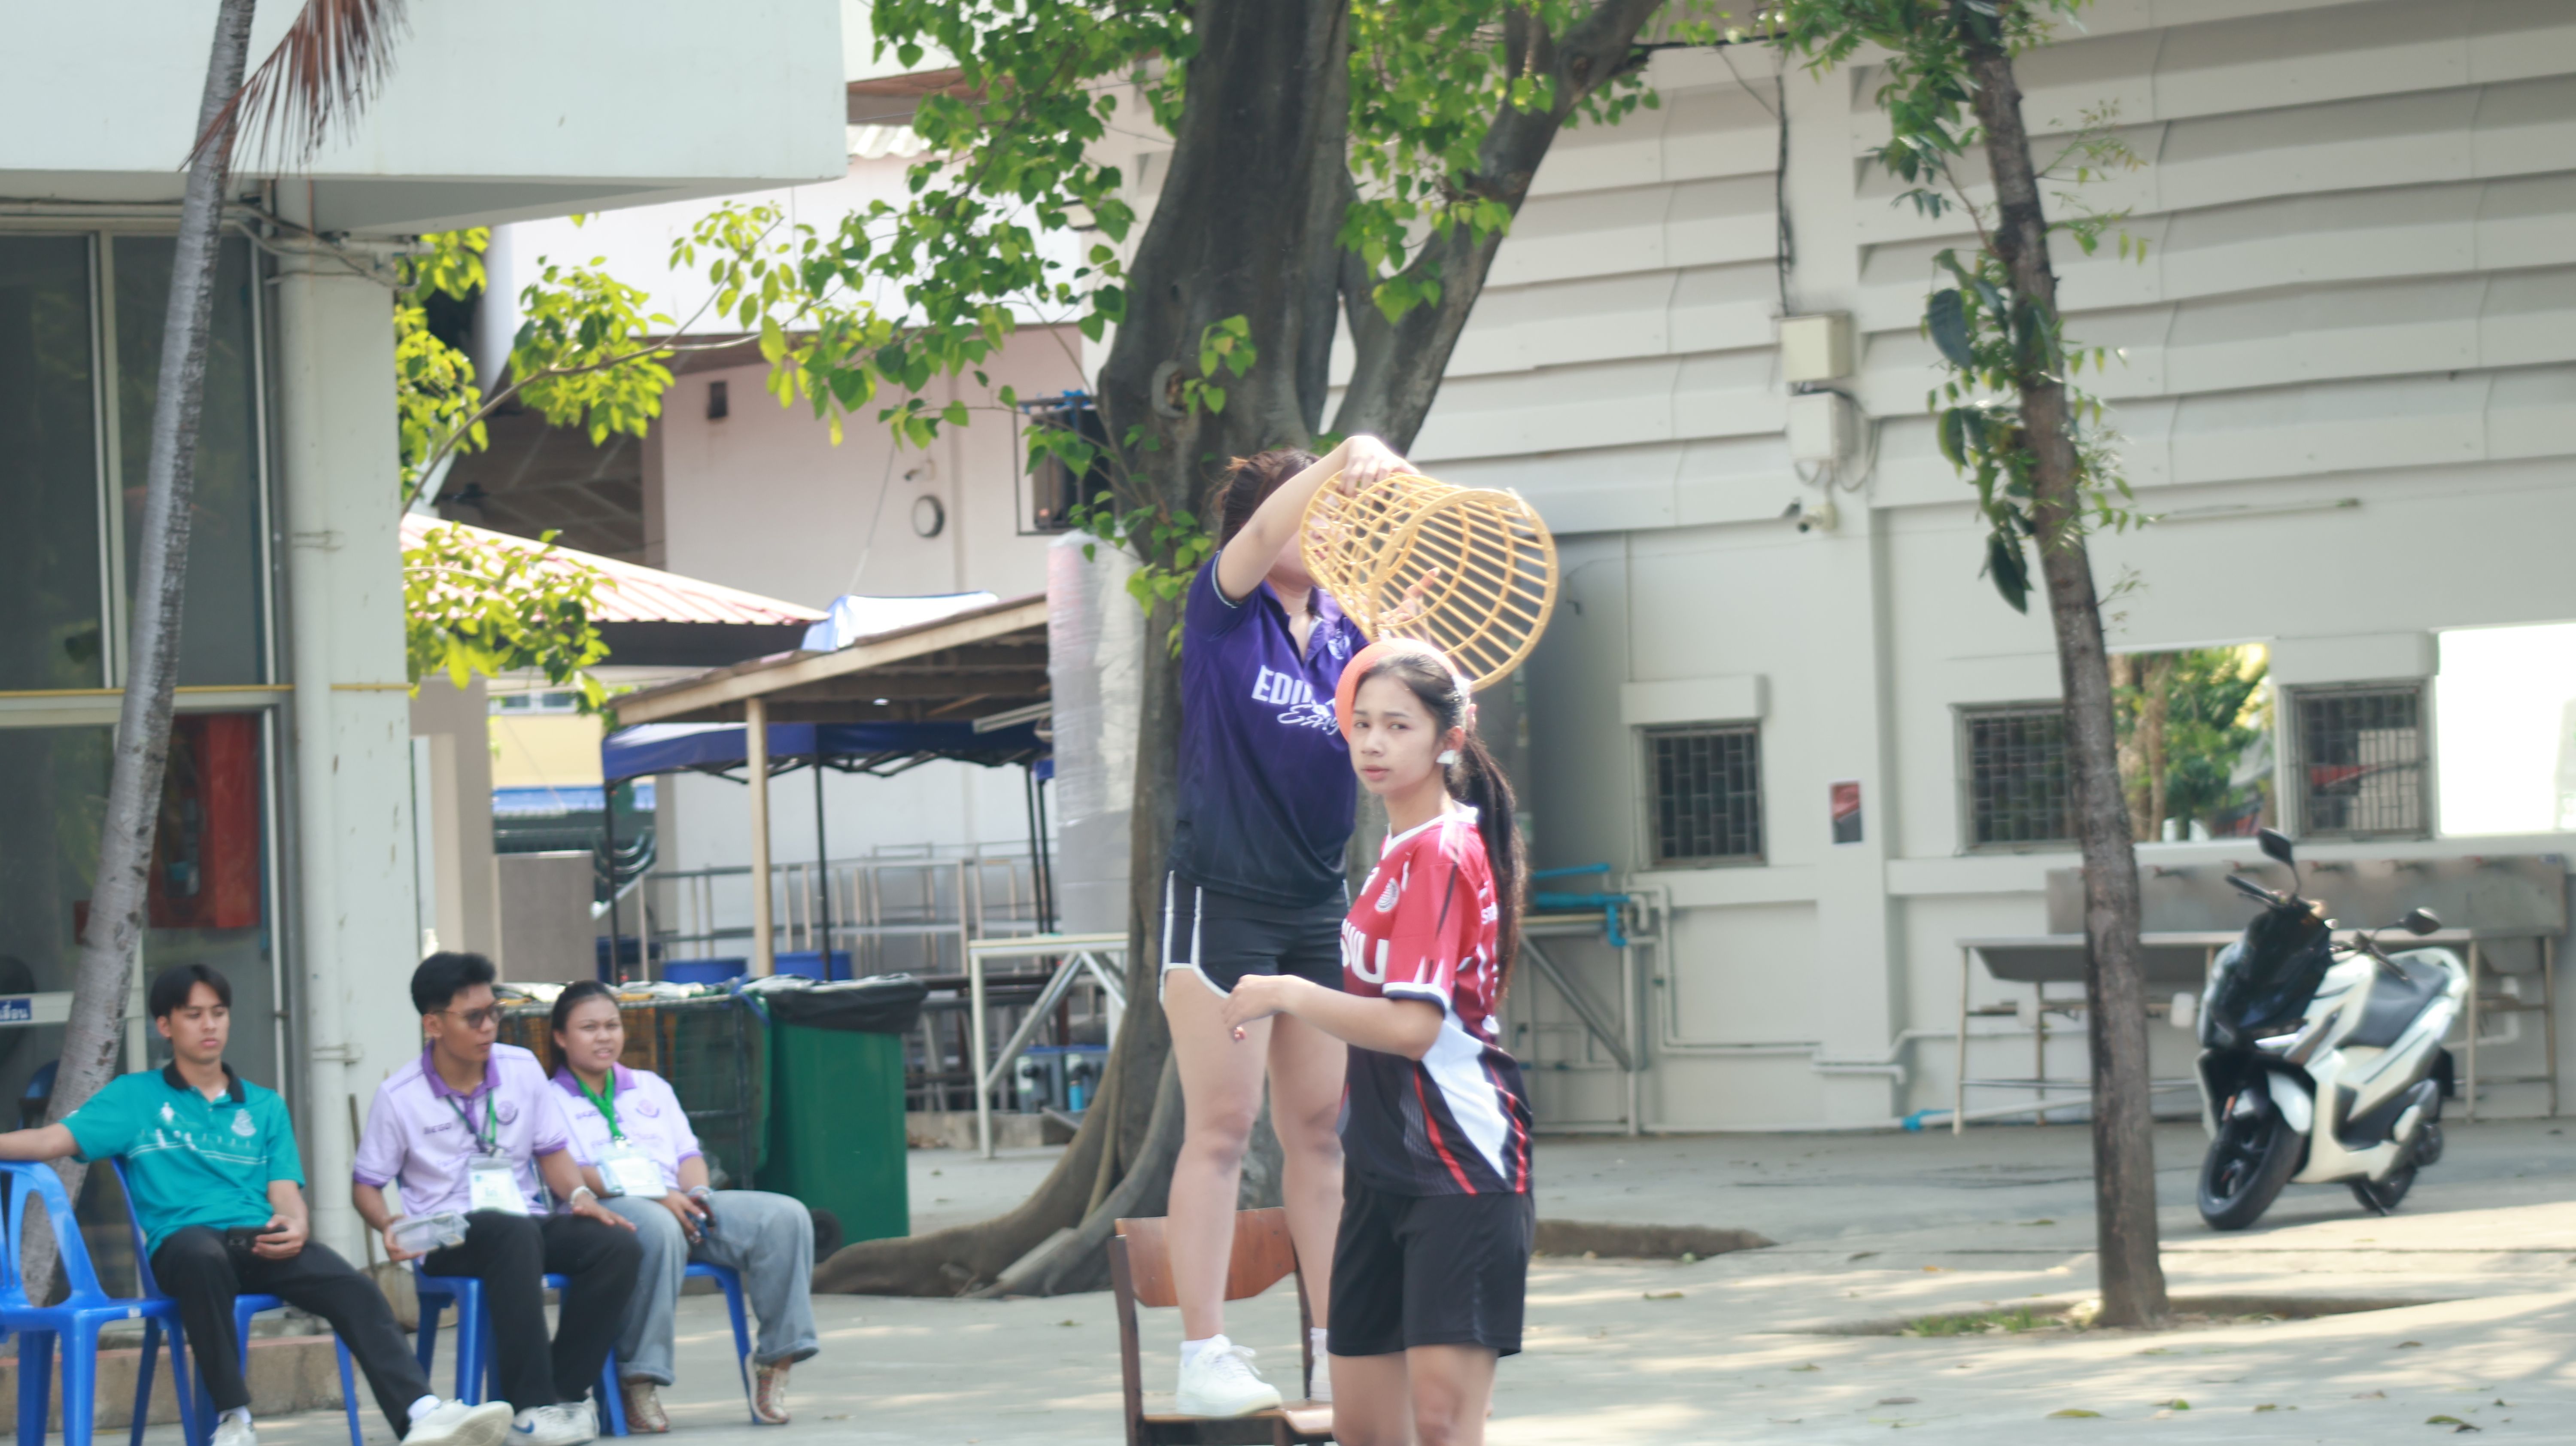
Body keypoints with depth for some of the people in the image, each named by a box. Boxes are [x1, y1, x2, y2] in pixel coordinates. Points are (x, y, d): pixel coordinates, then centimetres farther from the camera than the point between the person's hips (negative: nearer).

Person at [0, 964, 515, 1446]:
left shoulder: (265, 1108, 25)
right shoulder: (136, 1096, 18)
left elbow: (286, 1196, 14)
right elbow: (55, 1140, 5)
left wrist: (295, 1228, -10)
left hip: (261, 1244, 3)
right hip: (182, 1241, -3)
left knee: (355, 1290, -27)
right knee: (202, 1257, -42)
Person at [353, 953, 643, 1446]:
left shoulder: (522, 1068, 6)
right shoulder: (399, 1096, -3)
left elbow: (553, 1151, 15)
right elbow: (367, 1184, 4)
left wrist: (580, 1194, -6)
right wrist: (388, 1226, -17)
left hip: (529, 1223, 4)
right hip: (449, 1239, -4)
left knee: (619, 1246, -24)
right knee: (516, 1233, -39)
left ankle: (565, 1393, -18)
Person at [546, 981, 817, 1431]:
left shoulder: (651, 1088, 30)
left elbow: (688, 1153, 22)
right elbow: (568, 1175, -5)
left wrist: (696, 1192, -4)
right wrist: (656, 1196, -16)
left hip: (680, 1205, 6)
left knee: (787, 1217, -17)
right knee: (658, 1229, -44)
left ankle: (775, 1360, -17)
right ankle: (638, 1383, -38)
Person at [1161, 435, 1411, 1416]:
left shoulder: (1346, 629, 10)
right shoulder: (1224, 610, -4)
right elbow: (1260, 537, -22)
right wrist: (1345, 459, -37)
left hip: (1316, 903, 6)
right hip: (1222, 894, -6)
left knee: (1319, 1128, 7)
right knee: (1221, 1127, -7)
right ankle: (1204, 1360, -5)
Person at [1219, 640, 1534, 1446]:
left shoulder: (1441, 851, -13)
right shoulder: (1399, 849, 15)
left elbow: (1414, 1027, -21)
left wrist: (1288, 996, -13)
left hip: (1460, 1166, -10)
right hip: (1386, 1168, 10)